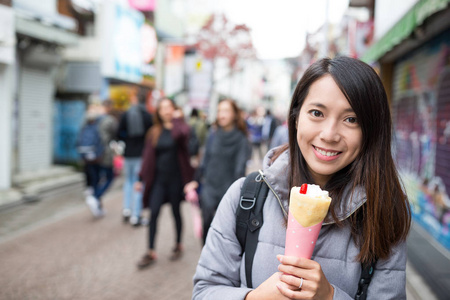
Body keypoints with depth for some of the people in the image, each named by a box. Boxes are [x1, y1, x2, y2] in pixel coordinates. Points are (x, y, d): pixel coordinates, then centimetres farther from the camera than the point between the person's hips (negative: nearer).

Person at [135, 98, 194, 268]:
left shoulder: (180, 127, -3)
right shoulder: (154, 132, 7)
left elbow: (181, 134, -30)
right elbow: (148, 156, 7)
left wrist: (177, 119, -13)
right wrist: (142, 179, 4)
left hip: (175, 178, -3)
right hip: (158, 179, 3)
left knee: (176, 212, 10)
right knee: (153, 213, -2)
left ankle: (178, 245, 29)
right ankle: (151, 252, 6)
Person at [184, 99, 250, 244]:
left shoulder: (240, 139, -4)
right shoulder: (213, 135, 7)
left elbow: (240, 167, -8)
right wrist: (196, 180, 15)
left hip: (228, 188, -3)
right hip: (209, 186, 3)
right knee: (207, 223, -2)